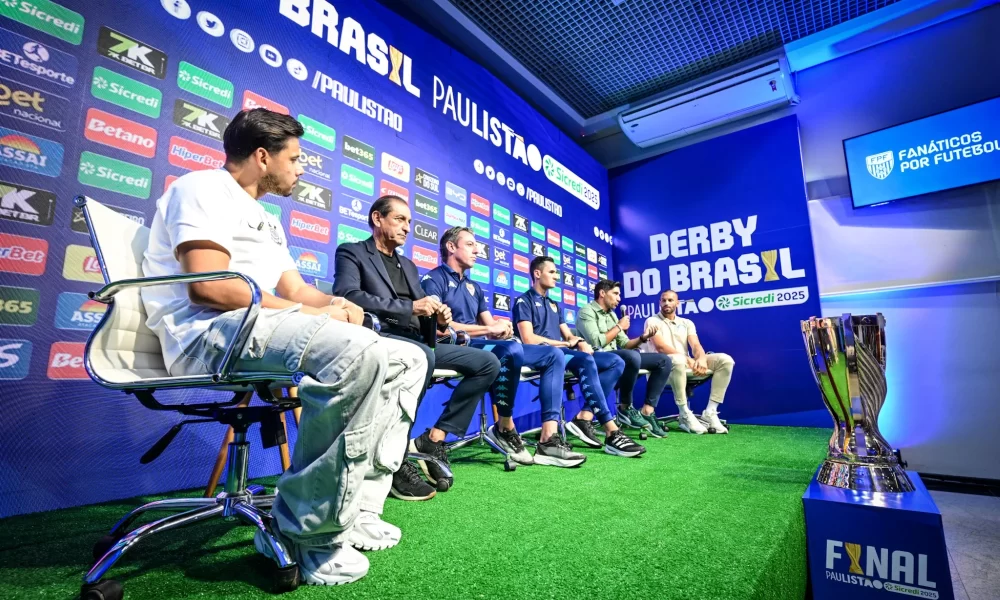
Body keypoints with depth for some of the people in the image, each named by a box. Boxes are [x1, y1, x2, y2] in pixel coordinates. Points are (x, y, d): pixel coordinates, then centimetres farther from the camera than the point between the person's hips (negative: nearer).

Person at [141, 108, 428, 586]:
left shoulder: (265, 221, 28)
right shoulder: (205, 189, -1)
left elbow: (294, 289, 20)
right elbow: (208, 287, -17)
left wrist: (336, 305, -3)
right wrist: (313, 313, -14)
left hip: (259, 330, 9)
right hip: (208, 334, -9)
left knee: (407, 360, -1)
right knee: (357, 354, -36)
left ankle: (354, 510, -5)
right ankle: (305, 532, -20)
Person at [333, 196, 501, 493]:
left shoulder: (408, 265, 28)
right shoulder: (352, 252, 7)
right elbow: (347, 296, -13)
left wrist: (439, 317, -3)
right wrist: (410, 307, -19)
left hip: (417, 340, 7)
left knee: (488, 363, -3)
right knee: (422, 355, -39)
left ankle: (434, 438, -3)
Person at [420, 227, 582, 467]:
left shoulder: (474, 287, 26)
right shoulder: (434, 279, 1)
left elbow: (491, 325, 17)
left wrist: (502, 328, -8)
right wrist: (489, 329, -15)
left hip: (482, 346, 9)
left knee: (554, 355, -4)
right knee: (512, 349, -37)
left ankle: (548, 441, -15)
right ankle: (505, 428, -16)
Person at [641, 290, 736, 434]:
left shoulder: (687, 323, 19)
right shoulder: (652, 321, 3)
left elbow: (696, 345, 3)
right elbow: (660, 347, -11)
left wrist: (701, 358, -21)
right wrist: (688, 359, -22)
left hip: (687, 364, 6)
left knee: (725, 360, -12)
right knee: (678, 360, -41)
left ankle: (710, 411, -16)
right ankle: (685, 415, -28)